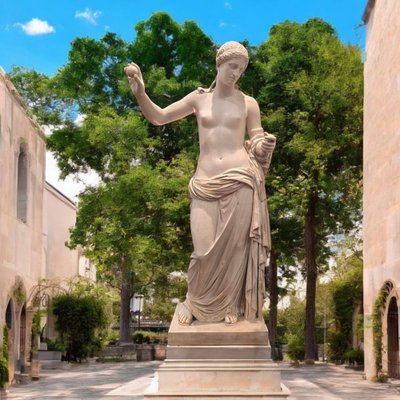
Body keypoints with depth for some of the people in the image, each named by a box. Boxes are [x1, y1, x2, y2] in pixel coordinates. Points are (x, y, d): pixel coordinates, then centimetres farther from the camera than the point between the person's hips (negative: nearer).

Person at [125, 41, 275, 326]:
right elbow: (159, 118, 12)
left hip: (240, 181, 0)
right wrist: (140, 93, -4)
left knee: (235, 246, 0)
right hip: (206, 184, 0)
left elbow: (257, 144, 14)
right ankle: (196, 302, 17)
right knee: (204, 249, -7)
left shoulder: (248, 104, 9)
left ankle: (229, 304, 16)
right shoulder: (199, 98, 11)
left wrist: (265, 145, -11)